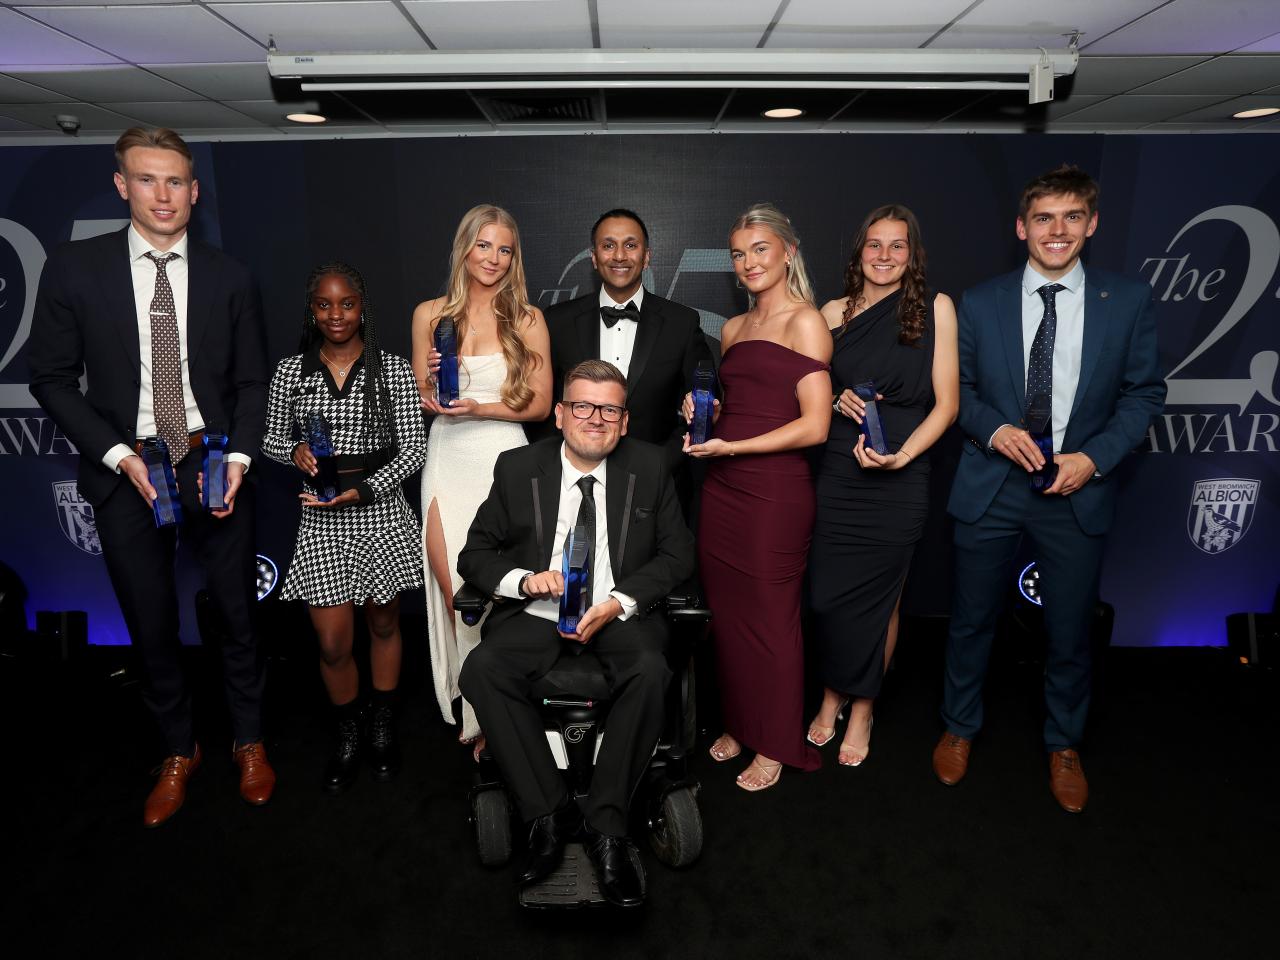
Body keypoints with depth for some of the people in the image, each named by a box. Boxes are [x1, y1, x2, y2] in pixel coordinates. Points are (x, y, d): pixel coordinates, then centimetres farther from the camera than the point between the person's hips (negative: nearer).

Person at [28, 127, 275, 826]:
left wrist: (238, 458, -10)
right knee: (150, 623, 12)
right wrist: (119, 456, -12)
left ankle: (249, 741, 32)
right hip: (126, 472, 0)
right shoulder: (73, 269, -3)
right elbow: (52, 379, -1)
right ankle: (178, 750, 33)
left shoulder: (228, 277, 0)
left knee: (238, 612, 11)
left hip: (214, 466, 1)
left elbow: (251, 382, 4)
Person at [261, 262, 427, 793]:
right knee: (333, 645, 3)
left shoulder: (394, 370, -4)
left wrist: (363, 490, -18)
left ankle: (383, 726, 37)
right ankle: (346, 734, 31)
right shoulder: (291, 371, 3)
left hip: (381, 513, -1)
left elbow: (414, 447, -6)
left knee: (383, 625, 15)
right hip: (321, 521, 1)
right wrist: (295, 451, -11)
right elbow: (272, 439, 12)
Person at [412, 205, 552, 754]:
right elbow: (418, 398, 12)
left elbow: (540, 404, 0)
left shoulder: (527, 320, 2)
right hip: (447, 461, 2)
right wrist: (429, 382, -10)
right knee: (454, 595, 3)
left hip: (502, 459, -2)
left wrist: (480, 408, -13)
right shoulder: (430, 314, 8)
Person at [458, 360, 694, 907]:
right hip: (536, 615, 1)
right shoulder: (517, 469, 3)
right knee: (482, 669, -27)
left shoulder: (649, 467, 4)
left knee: (650, 671, -32)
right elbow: (474, 555, 7)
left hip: (620, 614, -1)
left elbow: (677, 553, 4)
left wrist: (618, 603, -12)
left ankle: (605, 825, -18)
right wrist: (524, 579, -15)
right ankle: (548, 814, -16)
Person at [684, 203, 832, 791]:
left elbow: (814, 425, -13)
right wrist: (706, 413, 5)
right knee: (726, 610, 12)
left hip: (775, 490, -6)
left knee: (770, 616, 5)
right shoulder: (733, 329, 15)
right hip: (721, 488, 7)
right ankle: (739, 724, 31)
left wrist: (730, 447, -14)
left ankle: (775, 746, 23)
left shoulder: (805, 322, -6)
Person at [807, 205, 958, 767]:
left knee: (880, 598, 8)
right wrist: (839, 400, -6)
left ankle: (862, 710, 28)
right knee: (827, 595, 3)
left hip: (900, 481, -2)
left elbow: (946, 403, -2)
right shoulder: (834, 313, 7)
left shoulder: (936, 308, 1)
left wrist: (902, 454, -16)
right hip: (838, 475, 2)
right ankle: (832, 697, 28)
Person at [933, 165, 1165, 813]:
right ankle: (960, 727, 35)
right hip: (990, 489, 0)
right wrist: (994, 429, -13)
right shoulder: (979, 303, 0)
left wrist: (1096, 456, -11)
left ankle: (1063, 745, 37)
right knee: (971, 621, 12)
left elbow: (1144, 393, 3)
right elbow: (957, 387, 6)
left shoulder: (1129, 302, -1)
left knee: (1070, 632, 13)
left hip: (1077, 491, 0)